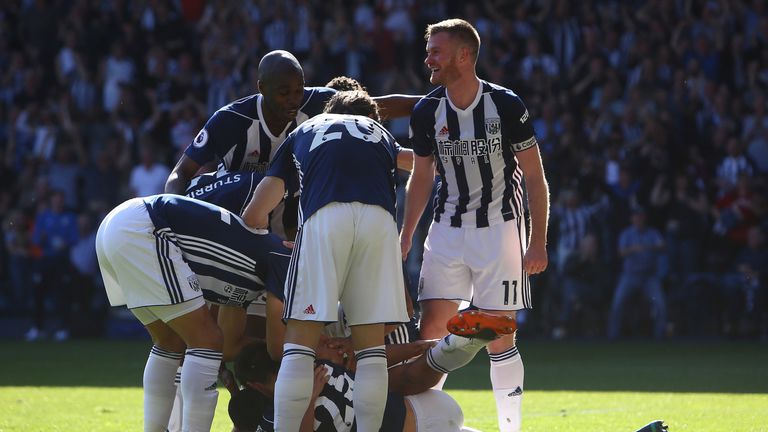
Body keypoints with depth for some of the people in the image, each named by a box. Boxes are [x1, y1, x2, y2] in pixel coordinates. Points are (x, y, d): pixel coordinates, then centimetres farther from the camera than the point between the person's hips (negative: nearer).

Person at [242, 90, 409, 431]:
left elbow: (254, 215, 23)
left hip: (324, 217, -1)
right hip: (378, 219, 1)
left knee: (300, 342, 0)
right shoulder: (381, 134, 36)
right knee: (371, 345, 7)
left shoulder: (303, 132, 32)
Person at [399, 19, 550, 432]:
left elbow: (534, 177, -5)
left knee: (499, 340, -4)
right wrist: (405, 236, 7)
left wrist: (538, 242, -9)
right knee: (431, 329, -6)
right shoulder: (426, 112, -1)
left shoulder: (506, 106, -12)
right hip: (448, 231, 3)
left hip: (499, 228, -3)